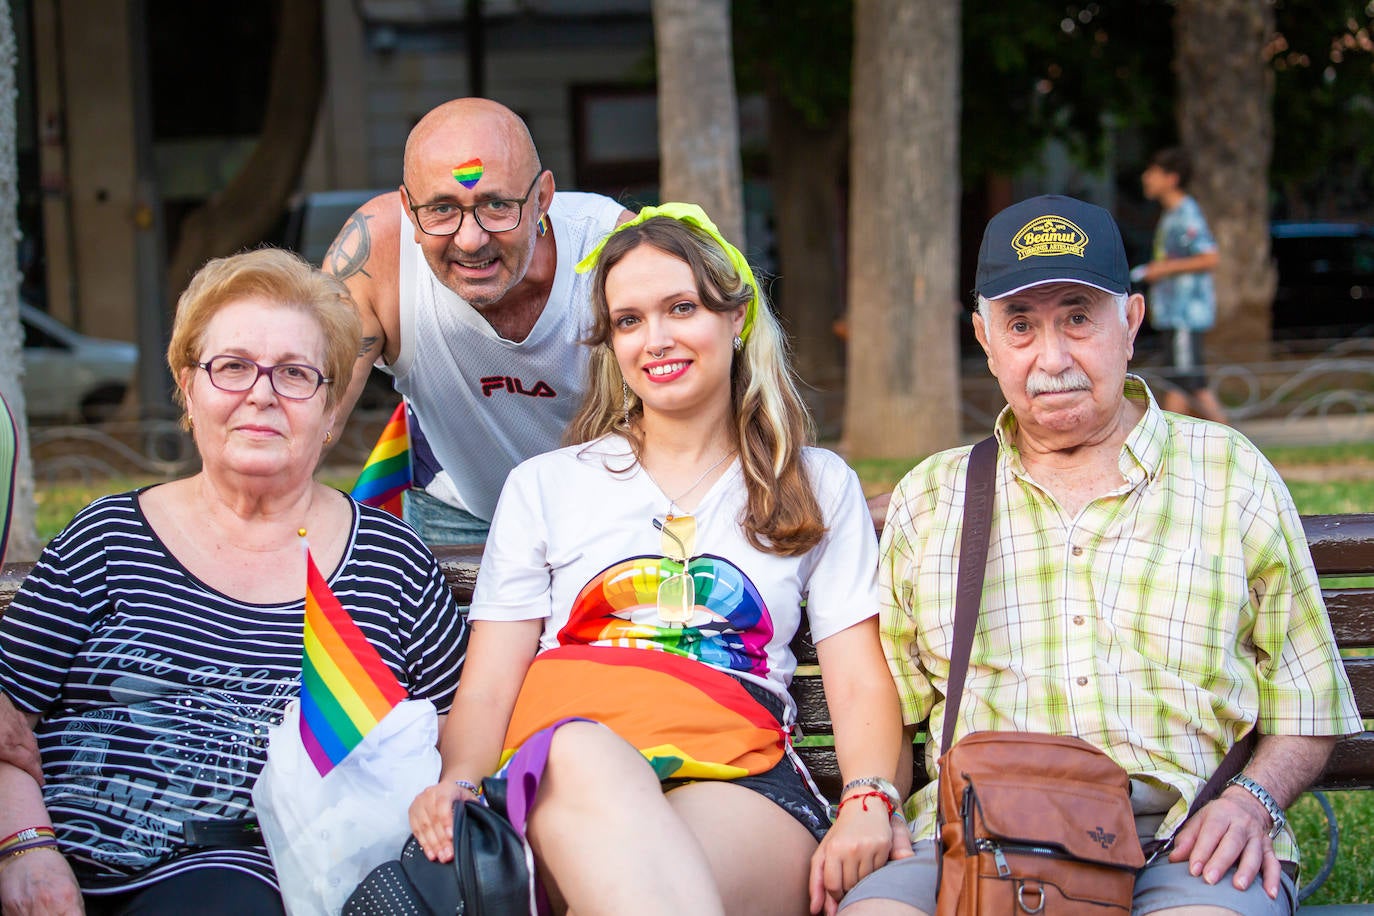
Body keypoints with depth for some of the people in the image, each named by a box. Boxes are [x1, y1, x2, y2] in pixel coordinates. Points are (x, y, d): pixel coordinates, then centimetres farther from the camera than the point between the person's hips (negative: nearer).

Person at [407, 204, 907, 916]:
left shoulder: (821, 486, 22)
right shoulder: (545, 486, 22)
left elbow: (861, 685, 13)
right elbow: (486, 693, 13)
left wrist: (868, 800, -9)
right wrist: (454, 783, -10)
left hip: (743, 785, -2)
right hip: (560, 789, 2)